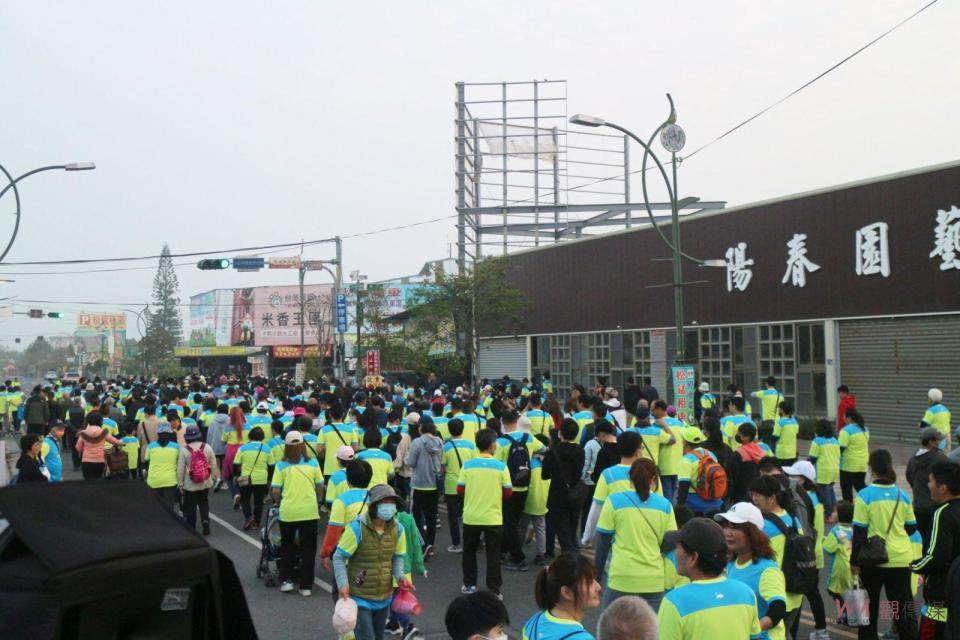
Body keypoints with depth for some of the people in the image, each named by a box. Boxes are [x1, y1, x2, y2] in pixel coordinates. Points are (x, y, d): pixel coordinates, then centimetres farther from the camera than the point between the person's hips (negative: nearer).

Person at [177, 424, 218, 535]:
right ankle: (205, 523, 6)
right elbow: (213, 465, 1)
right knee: (204, 504, 19)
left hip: (190, 485, -3)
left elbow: (180, 469, -9)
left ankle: (191, 529, 15)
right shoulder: (207, 447, -7)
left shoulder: (184, 450, -14)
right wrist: (215, 477, 14)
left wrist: (180, 484, 0)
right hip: (205, 483, 3)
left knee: (190, 507, 10)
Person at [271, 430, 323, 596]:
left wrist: (278, 502, 15)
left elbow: (276, 491, -5)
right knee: (308, 549, 9)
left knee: (287, 547, 20)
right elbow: (320, 486, 5)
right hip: (309, 512, 0)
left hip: (288, 512, 0)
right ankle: (306, 586, 10)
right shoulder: (312, 463, 0)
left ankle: (286, 580, 23)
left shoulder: (281, 466, -3)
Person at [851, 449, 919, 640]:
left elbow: (859, 531, -11)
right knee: (903, 607, 11)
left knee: (869, 606, 13)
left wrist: (855, 561, -4)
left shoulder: (865, 495, -12)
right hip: (901, 559, 3)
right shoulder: (902, 495, -1)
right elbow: (911, 527, 9)